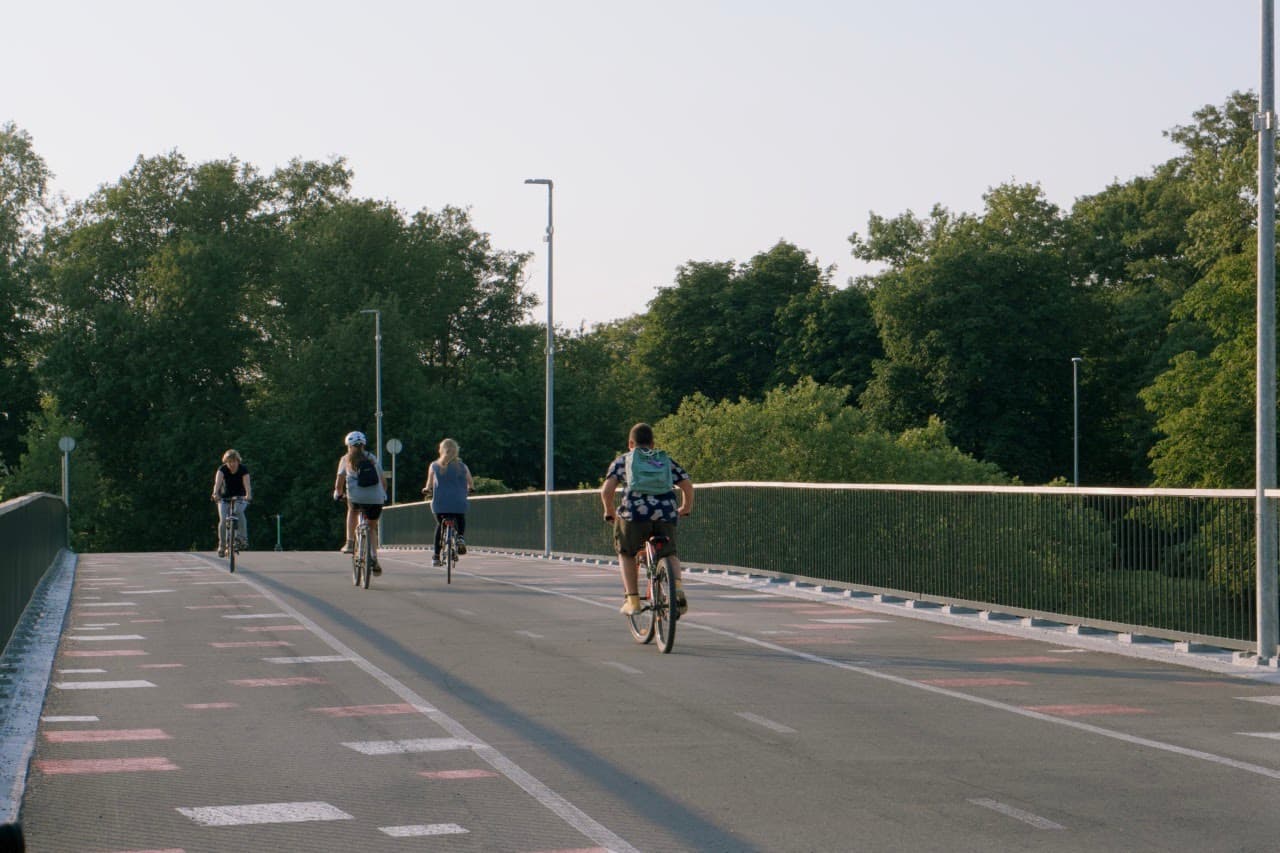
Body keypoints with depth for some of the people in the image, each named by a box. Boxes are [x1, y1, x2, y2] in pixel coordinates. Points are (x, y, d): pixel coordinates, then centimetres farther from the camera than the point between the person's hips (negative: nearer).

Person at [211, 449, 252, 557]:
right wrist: (216, 493, -50)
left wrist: (248, 495, -51)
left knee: (239, 511, -33)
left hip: (240, 498, -1)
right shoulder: (222, 469, -13)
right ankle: (222, 546, 0)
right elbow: (218, 481, -31)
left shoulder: (243, 469, -15)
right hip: (225, 498, 1)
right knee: (223, 520, -16)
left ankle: (243, 538, -23)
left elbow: (247, 483, -31)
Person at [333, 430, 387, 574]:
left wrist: (337, 493, 28)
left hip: (356, 497, -1)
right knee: (372, 528, 22)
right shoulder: (372, 458, 19)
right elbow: (383, 480, 20)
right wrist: (383, 495, 36)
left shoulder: (346, 459, 13)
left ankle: (350, 543, 23)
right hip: (376, 499, 2)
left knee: (352, 510, 35)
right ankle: (374, 560, 9)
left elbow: (340, 481, 9)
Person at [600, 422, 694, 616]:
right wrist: (685, 508, 31)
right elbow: (687, 485, 15)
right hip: (666, 514, 2)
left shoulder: (623, 460, 20)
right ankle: (677, 586, -4)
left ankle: (632, 600, 13)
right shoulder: (666, 460, 26)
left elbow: (606, 490, 6)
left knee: (626, 554, 24)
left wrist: (609, 512, 21)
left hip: (634, 512, -2)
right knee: (669, 554, 24)